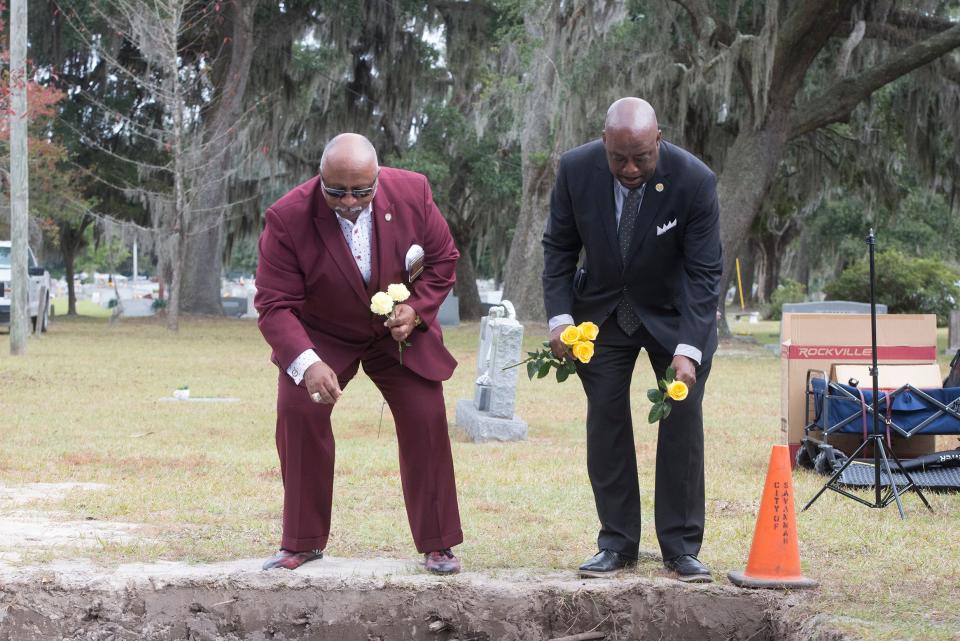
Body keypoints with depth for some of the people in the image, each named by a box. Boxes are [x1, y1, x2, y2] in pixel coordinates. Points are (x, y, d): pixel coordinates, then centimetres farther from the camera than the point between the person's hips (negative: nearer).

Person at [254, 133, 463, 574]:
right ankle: (302, 542, -3)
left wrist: (416, 309, -20)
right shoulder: (287, 219, -27)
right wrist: (307, 364, -42)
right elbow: (275, 304, -27)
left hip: (400, 329, 2)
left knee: (426, 418, -8)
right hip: (322, 336, -1)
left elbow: (443, 259, -3)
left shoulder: (412, 192, -19)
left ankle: (437, 545, 8)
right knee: (298, 413, -18)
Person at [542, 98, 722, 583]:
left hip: (674, 313, -2)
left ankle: (681, 547, 1)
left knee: (683, 419, -6)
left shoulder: (694, 180, -27)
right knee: (605, 421, -1)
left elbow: (704, 272, -24)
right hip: (603, 311, 2)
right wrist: (560, 316, -19)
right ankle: (617, 543, 6)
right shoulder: (576, 170, -21)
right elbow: (559, 247, -7)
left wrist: (688, 350, -32)